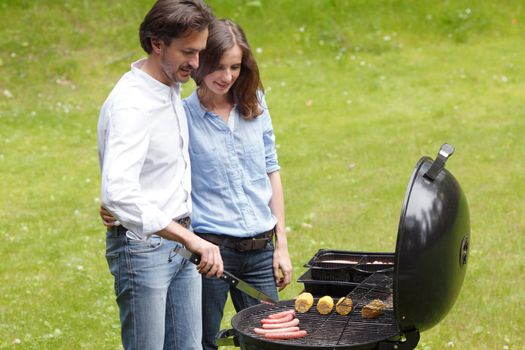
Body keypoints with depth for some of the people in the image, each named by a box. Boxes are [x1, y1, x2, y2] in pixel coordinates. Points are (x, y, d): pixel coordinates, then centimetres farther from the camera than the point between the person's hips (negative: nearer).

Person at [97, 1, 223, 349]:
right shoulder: (130, 104, -22)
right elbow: (119, 193, -35)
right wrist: (190, 239, -37)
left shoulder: (173, 88, 7)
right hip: (142, 246, -9)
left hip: (179, 242, 9)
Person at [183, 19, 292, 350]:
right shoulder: (183, 115, -6)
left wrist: (281, 245, 9)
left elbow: (271, 172, 11)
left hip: (260, 248, 4)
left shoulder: (255, 105, 6)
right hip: (209, 247, -4)